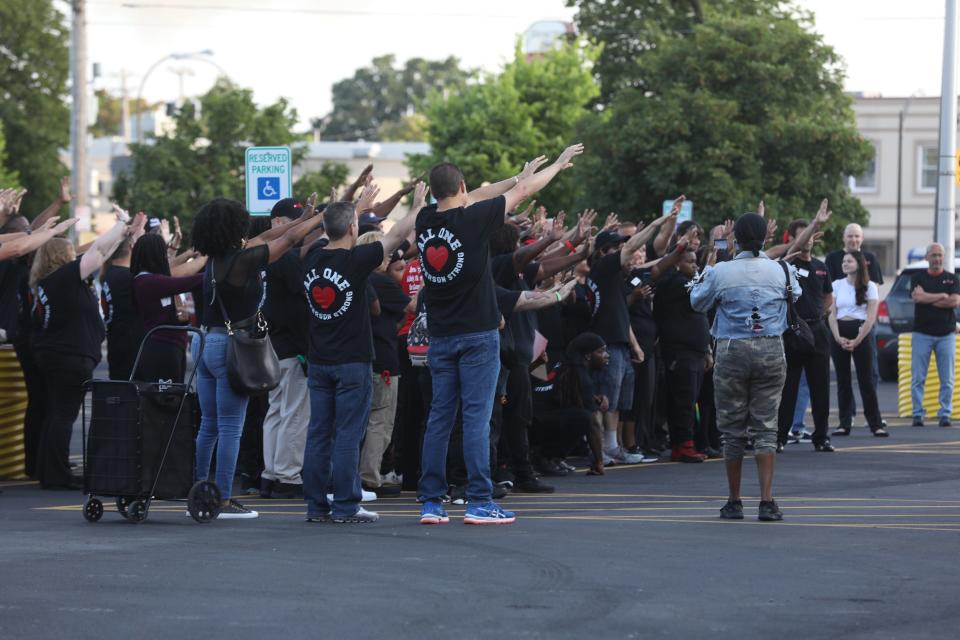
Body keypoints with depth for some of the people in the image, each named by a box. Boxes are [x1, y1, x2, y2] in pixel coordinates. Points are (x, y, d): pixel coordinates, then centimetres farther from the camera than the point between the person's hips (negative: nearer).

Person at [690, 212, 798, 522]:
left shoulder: (721, 272, -5)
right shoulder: (780, 271, 1)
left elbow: (697, 302, 12)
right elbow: (795, 294, 23)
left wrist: (705, 272, 26)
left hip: (732, 351, -1)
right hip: (771, 350, 1)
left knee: (732, 429, 8)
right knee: (766, 426, 3)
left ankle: (734, 502, 12)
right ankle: (767, 501, -7)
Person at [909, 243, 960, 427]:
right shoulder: (918, 278, 7)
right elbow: (917, 297, -12)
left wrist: (928, 299, -8)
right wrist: (942, 296, -6)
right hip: (922, 334, -1)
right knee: (918, 378, -3)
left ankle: (945, 414, 5)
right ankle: (918, 414, 2)